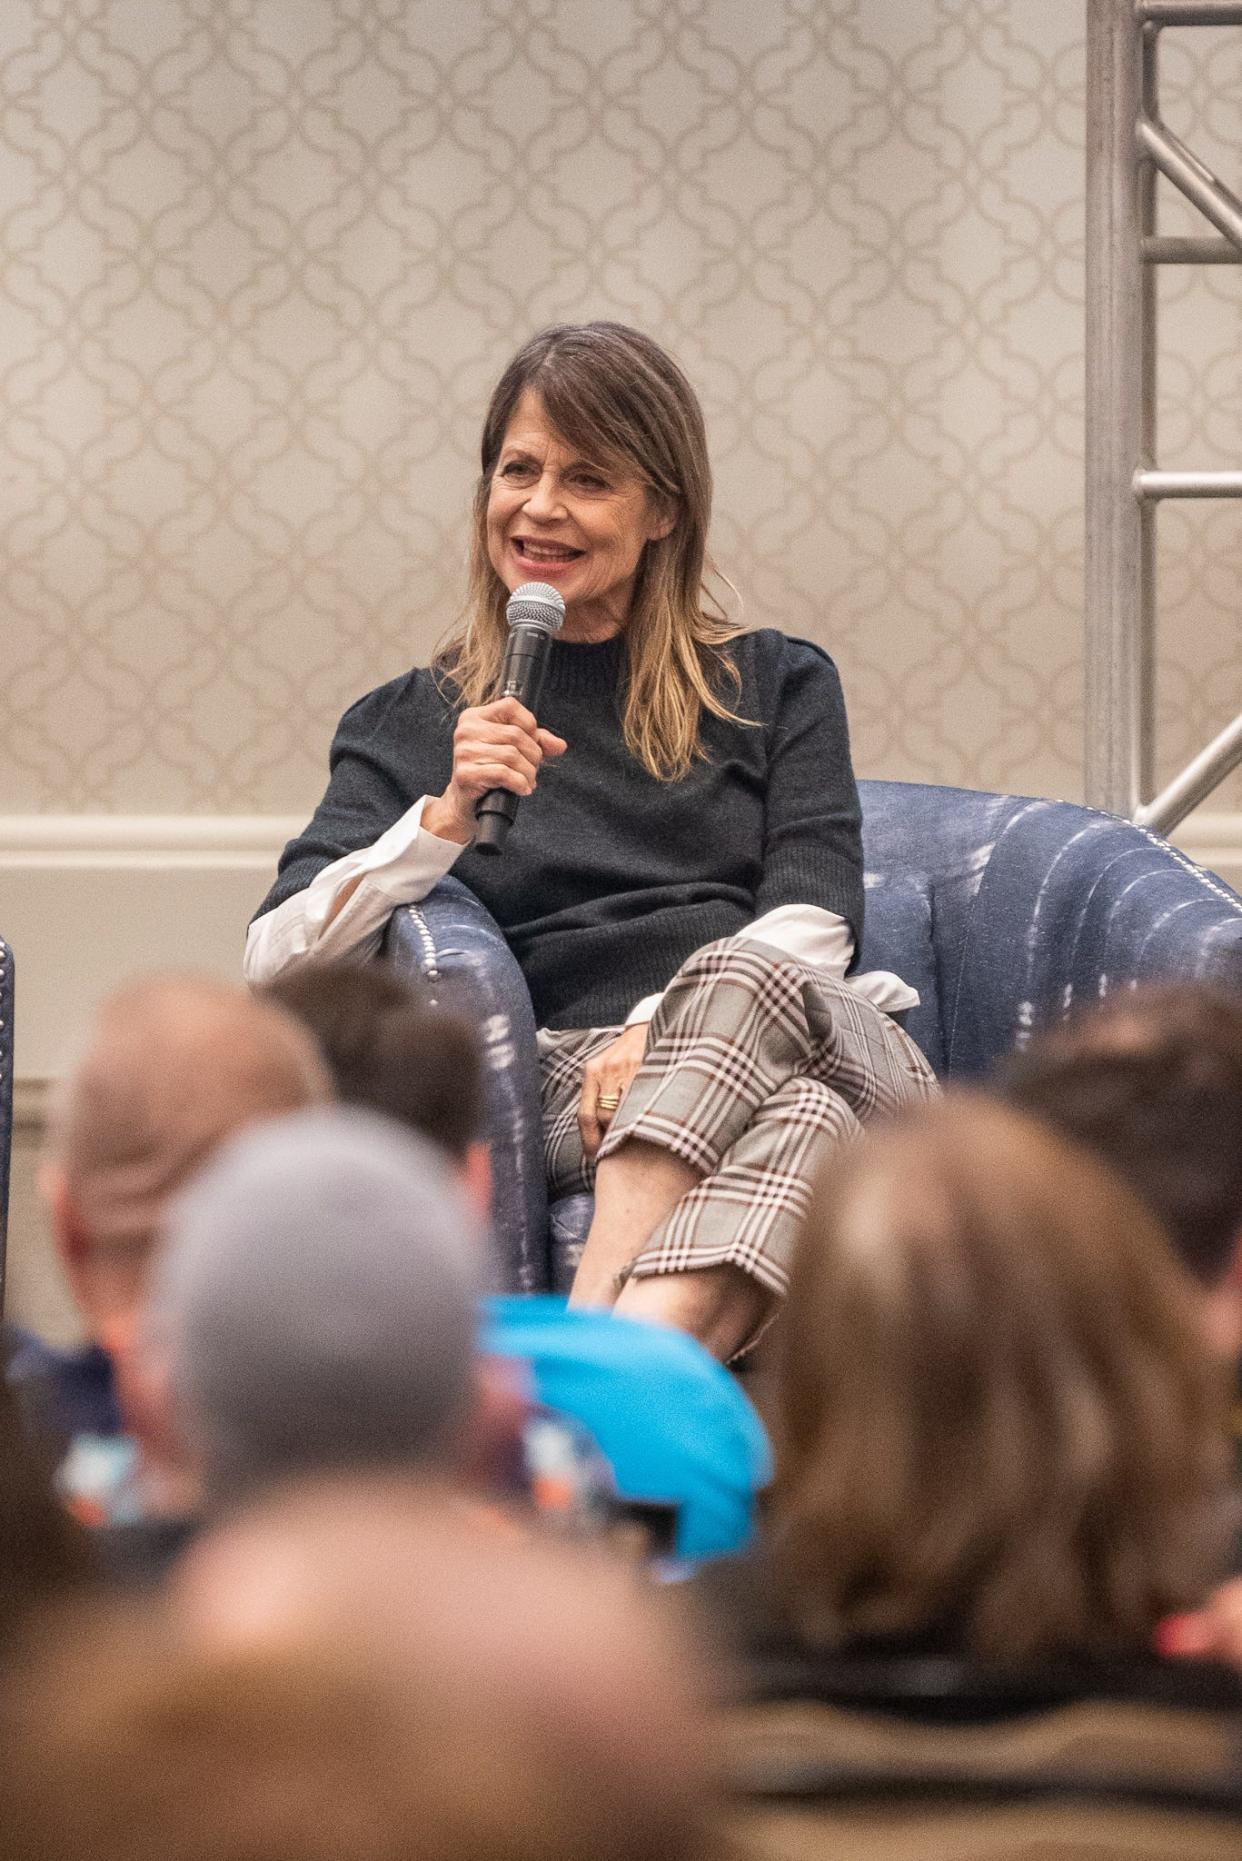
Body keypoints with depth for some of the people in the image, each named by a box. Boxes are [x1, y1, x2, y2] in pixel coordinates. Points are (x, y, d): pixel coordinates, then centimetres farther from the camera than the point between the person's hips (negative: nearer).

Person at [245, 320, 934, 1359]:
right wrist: (446, 817, -9)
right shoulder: (411, 726, 22)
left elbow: (812, 925, 6)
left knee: (742, 983, -38)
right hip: (570, 1089, -1)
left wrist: (659, 1032, -13)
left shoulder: (776, 684, 23)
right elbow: (278, 963, 6)